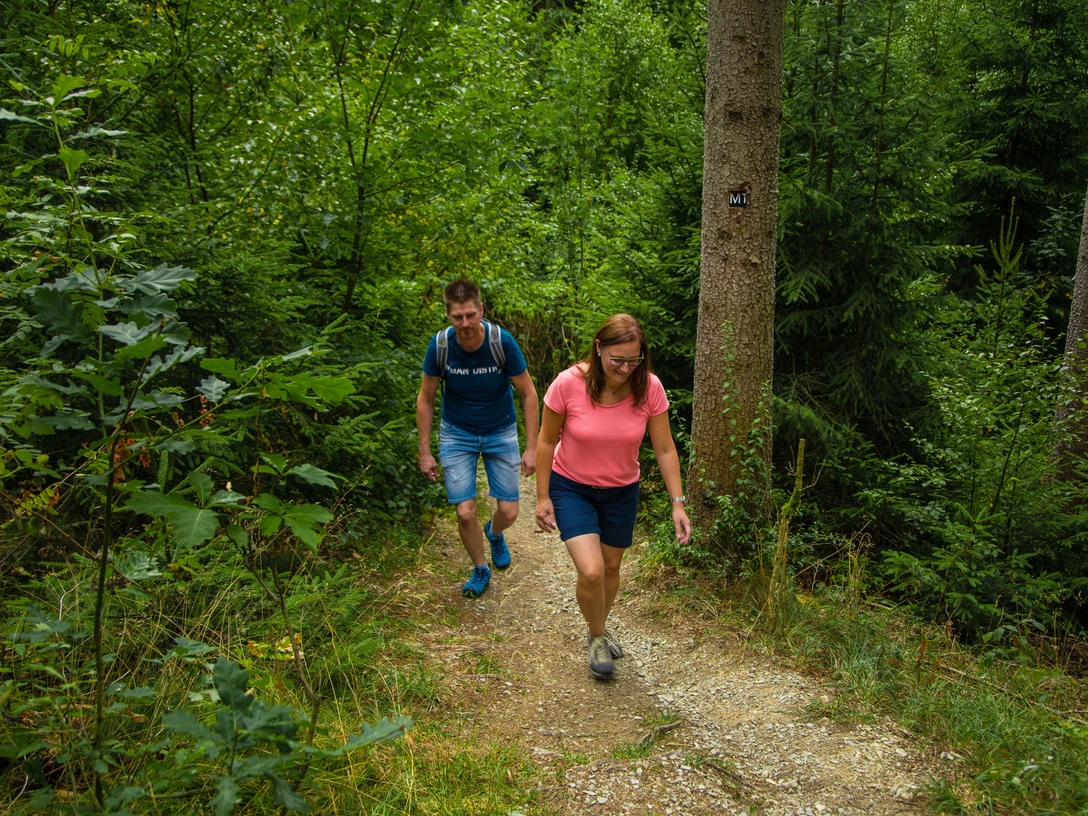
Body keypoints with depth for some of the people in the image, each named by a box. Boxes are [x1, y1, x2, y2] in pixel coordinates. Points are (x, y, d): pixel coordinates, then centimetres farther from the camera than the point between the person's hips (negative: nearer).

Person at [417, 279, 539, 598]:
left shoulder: (502, 341, -23)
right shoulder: (440, 345, -19)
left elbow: (528, 394, -12)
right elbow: (425, 399, -5)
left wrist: (532, 448, -13)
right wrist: (425, 452, -5)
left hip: (500, 432, 0)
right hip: (457, 434, 0)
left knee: (508, 512, 0)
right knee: (465, 512, -6)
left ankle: (494, 533, 38)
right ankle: (480, 569, 22)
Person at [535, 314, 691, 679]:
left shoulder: (649, 388, -19)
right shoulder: (568, 384, -24)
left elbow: (665, 449, -10)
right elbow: (547, 441, -10)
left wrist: (677, 504, -14)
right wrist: (543, 497, -7)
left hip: (621, 491, 3)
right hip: (571, 488, -3)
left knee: (611, 567, 17)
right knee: (591, 571, -17)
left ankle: (599, 630, 46)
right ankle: (596, 638, 13)